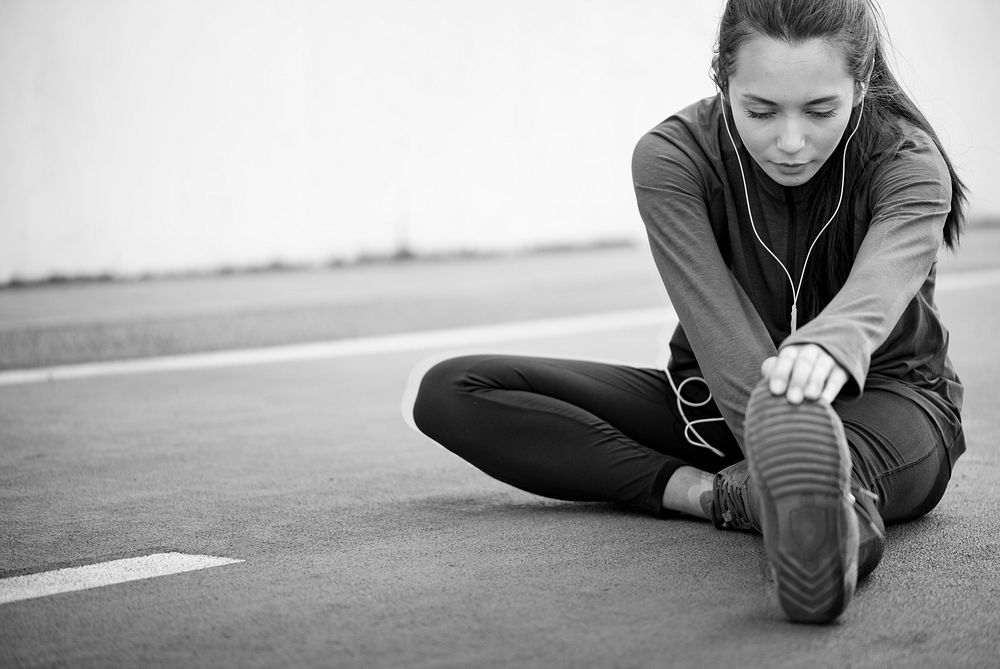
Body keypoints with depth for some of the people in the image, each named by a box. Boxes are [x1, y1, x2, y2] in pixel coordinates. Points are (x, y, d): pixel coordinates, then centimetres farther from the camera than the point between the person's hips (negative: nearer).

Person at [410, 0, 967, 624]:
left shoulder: (909, 163, -19)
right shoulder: (673, 157, -17)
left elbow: (877, 286, -43)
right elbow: (723, 334, -29)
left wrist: (830, 344, -68)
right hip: (714, 402, 3)